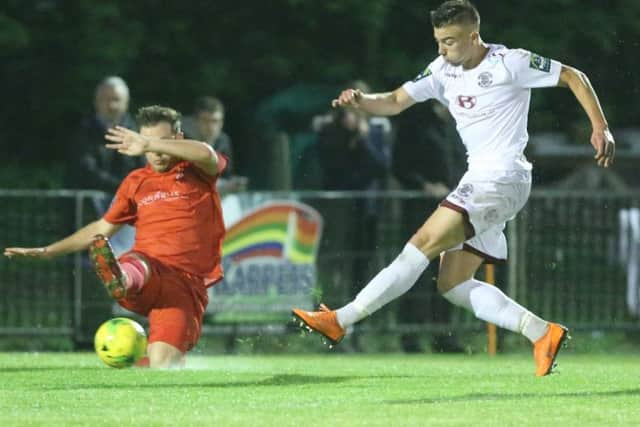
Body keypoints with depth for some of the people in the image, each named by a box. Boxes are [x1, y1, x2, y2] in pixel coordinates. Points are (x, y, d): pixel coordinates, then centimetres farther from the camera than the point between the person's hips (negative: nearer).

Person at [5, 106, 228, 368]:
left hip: (185, 281, -3)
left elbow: (207, 154, -19)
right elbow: (103, 228, 32)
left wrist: (150, 144, -28)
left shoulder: (197, 171, 7)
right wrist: (47, 252, 32)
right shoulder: (136, 183, 21)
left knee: (162, 365, -23)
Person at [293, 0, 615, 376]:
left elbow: (574, 78, -2)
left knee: (423, 246, -16)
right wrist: (361, 101, -11)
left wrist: (601, 129, -9)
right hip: (478, 180, 9)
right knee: (453, 284, 2)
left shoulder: (509, 63, -8)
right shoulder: (444, 71, 11)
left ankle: (342, 320, -18)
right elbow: (396, 102, 10)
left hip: (502, 179, -9)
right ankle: (541, 333, 3)